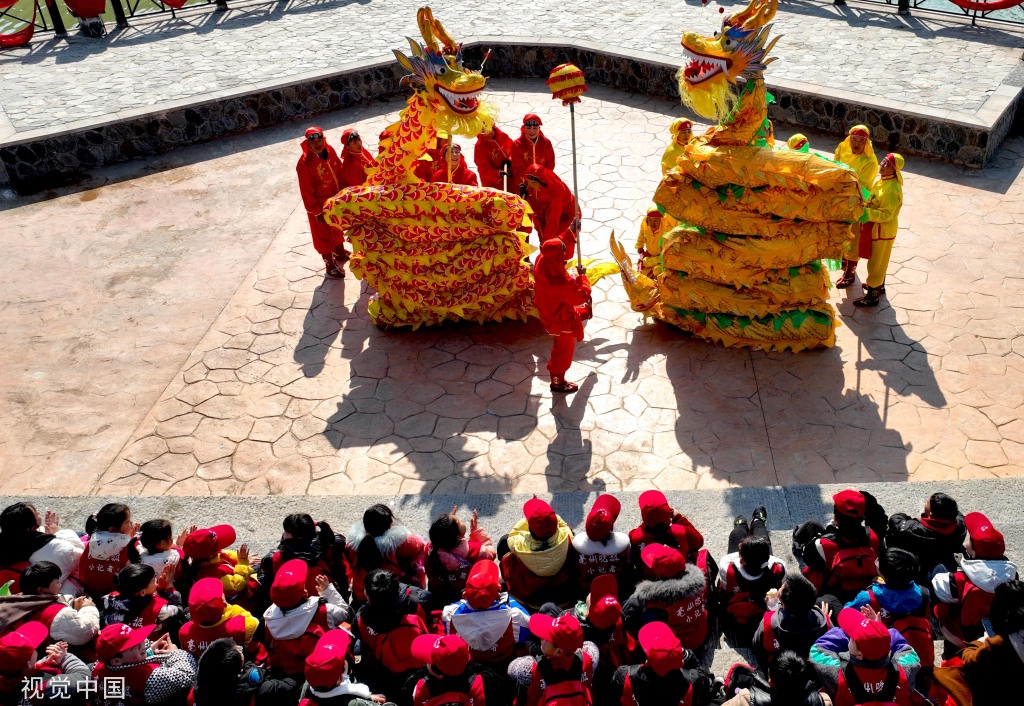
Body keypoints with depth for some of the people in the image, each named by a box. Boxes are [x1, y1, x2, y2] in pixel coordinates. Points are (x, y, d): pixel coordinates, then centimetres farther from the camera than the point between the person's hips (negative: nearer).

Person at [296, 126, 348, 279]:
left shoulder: (330, 150, -11)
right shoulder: (304, 163, -30)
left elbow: (340, 171, 4)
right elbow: (307, 192, -23)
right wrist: (316, 212, -17)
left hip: (336, 199, 7)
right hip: (320, 205, -7)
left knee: (338, 227, 29)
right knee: (324, 235, 13)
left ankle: (340, 252, 55)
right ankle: (331, 266, 31)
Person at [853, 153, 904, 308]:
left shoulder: (892, 189, -27)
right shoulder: (883, 181, 2)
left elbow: (886, 214, -29)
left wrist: (867, 214, -35)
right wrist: (863, 207, 1)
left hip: (883, 230, -9)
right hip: (877, 227, 9)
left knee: (876, 262, 1)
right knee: (879, 260, 25)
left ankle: (872, 296, 11)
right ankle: (879, 285, 43)